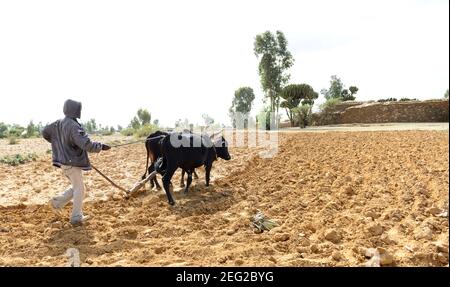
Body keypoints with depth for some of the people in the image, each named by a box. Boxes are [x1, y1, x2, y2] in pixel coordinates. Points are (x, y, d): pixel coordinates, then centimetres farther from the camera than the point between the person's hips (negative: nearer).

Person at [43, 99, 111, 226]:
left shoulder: (58, 123, 4)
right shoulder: (74, 126, -22)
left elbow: (45, 132, 19)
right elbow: (86, 144, -29)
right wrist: (101, 146, -16)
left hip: (63, 162, 8)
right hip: (73, 163, -8)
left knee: (76, 187, 22)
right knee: (79, 189, 4)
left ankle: (57, 202, 15)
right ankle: (76, 218, 9)